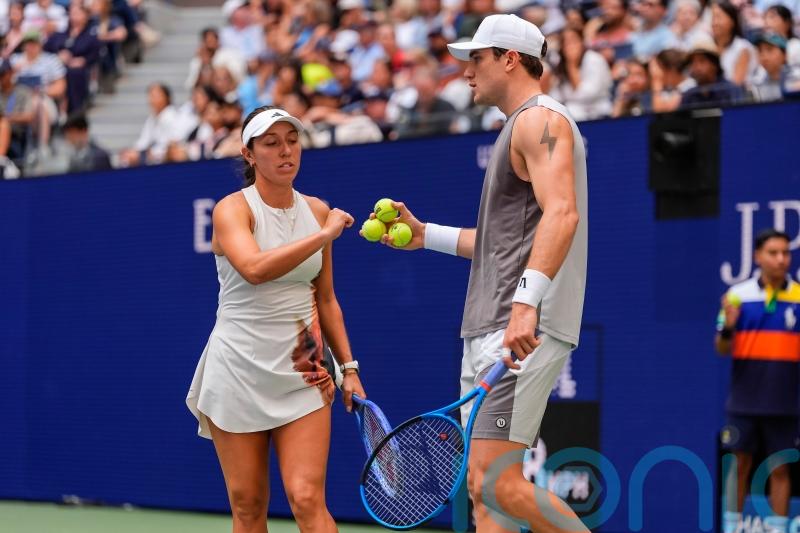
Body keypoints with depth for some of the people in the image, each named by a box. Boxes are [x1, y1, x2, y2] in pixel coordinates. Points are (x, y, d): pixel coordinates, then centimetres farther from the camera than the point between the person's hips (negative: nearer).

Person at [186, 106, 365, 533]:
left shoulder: (317, 210, 8)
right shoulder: (232, 209, -7)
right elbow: (254, 269, -28)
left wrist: (349, 368, 12)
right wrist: (325, 234, -24)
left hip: (302, 371, 3)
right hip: (239, 368, -3)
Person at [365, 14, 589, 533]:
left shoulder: (540, 119, -8)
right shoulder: (522, 127, 25)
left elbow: (561, 213, -23)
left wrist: (527, 302, -33)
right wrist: (425, 234, 28)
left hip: (524, 331, -11)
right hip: (490, 331, 11)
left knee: (497, 482, -17)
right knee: (484, 489, 4)